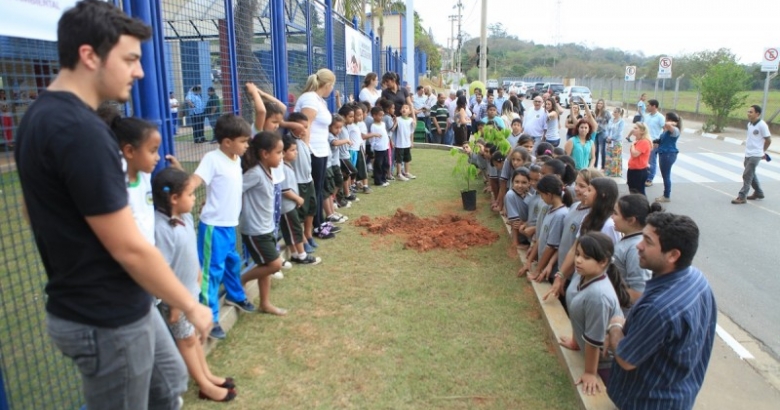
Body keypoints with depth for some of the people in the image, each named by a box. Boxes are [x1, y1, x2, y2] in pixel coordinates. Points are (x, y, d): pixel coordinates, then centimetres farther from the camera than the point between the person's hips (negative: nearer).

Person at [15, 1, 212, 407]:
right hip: (107, 319, -9)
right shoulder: (79, 129, -27)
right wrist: (191, 306, -12)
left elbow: (50, 216, 15)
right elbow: (128, 248, -25)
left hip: (120, 304, 9)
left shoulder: (42, 115, 5)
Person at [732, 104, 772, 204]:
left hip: (755, 155, -8)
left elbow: (768, 140, -6)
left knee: (747, 175, -10)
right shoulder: (749, 124, 8)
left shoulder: (762, 125, -14)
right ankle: (758, 192, 35)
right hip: (748, 154, 8)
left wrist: (762, 151, 5)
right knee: (751, 174, 19)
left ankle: (742, 197, -7)